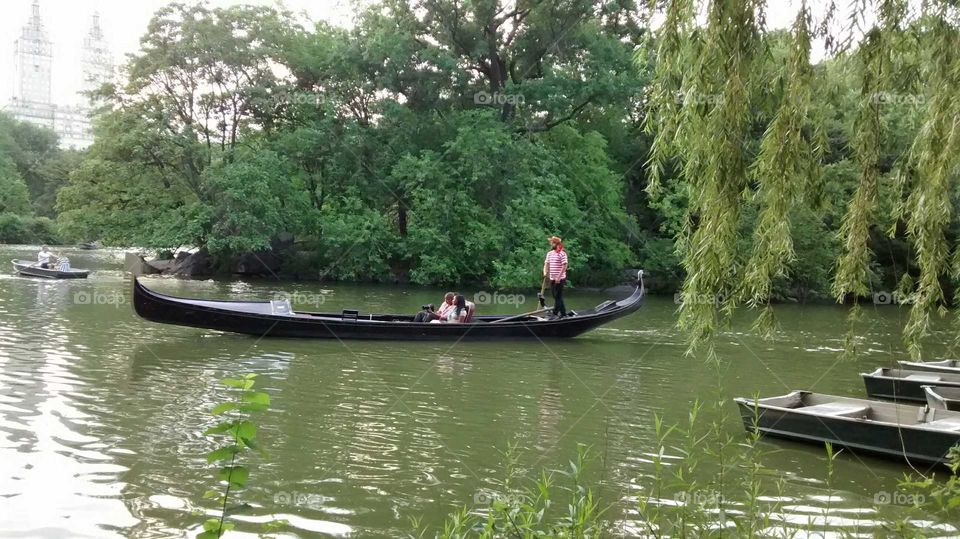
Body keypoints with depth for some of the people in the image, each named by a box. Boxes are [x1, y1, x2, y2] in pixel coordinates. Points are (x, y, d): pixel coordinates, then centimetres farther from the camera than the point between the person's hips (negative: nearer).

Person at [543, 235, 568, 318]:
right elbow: (546, 264, 11)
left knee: (558, 297, -7)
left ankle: (555, 314, -6)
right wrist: (545, 272, -9)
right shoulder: (549, 253, 12)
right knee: (557, 297, 12)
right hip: (552, 279, 8)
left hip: (560, 279, -8)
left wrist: (558, 277, -19)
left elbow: (564, 266, -15)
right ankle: (563, 313, 21)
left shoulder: (562, 253, -11)